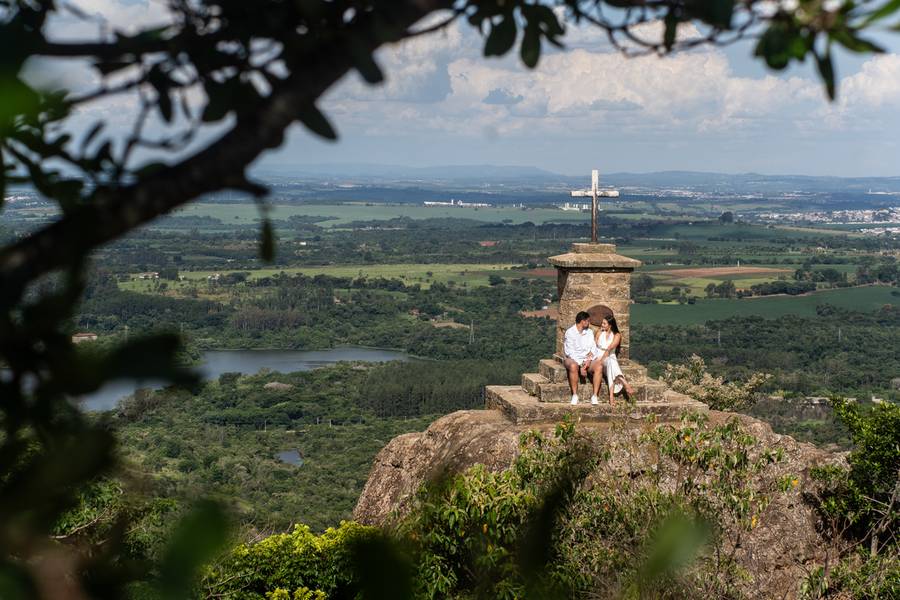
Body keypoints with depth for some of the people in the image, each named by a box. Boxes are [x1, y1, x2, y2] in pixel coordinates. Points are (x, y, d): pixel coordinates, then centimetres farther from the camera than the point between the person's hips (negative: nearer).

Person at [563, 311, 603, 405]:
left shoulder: (589, 332, 15)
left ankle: (594, 396, -29)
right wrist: (581, 366, -21)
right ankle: (575, 396, -28)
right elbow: (570, 351, -13)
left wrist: (589, 359, -15)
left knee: (599, 366, -28)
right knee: (573, 366, -40)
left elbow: (593, 348, 6)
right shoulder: (570, 332, -4)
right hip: (573, 359, -4)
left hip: (587, 360, 4)